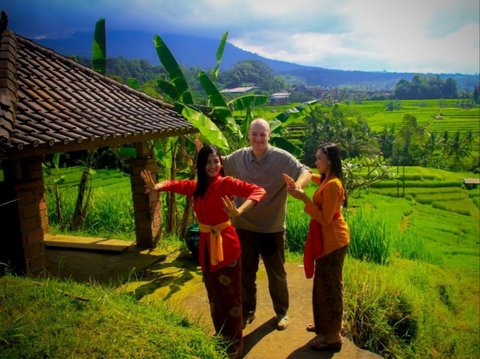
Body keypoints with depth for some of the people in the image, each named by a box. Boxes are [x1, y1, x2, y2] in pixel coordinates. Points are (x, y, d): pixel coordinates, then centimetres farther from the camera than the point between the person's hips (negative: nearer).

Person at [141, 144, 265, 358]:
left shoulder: (226, 183, -15)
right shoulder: (196, 186, 5)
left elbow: (258, 191, -25)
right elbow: (175, 184, 11)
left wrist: (239, 212, -43)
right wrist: (157, 186, -14)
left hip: (225, 245, -6)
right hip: (206, 246, 6)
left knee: (229, 296, 4)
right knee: (214, 296, 19)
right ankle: (220, 339, 38)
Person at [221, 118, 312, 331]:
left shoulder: (282, 158, -13)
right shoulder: (239, 157, -1)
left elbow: (305, 172, -16)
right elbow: (219, 164, 14)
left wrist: (298, 185, -38)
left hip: (272, 228, -3)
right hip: (244, 226, 3)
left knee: (276, 273, 14)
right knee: (245, 272, 18)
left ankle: (281, 312, 37)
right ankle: (247, 311, 38)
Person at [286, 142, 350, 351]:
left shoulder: (332, 185, -22)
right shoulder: (327, 180, 9)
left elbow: (325, 219, -24)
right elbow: (312, 177, 35)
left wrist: (304, 198, -26)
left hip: (333, 241, -10)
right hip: (327, 240, 10)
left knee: (330, 287, 0)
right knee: (323, 284, 20)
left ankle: (333, 337, 13)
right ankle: (325, 325, 35)